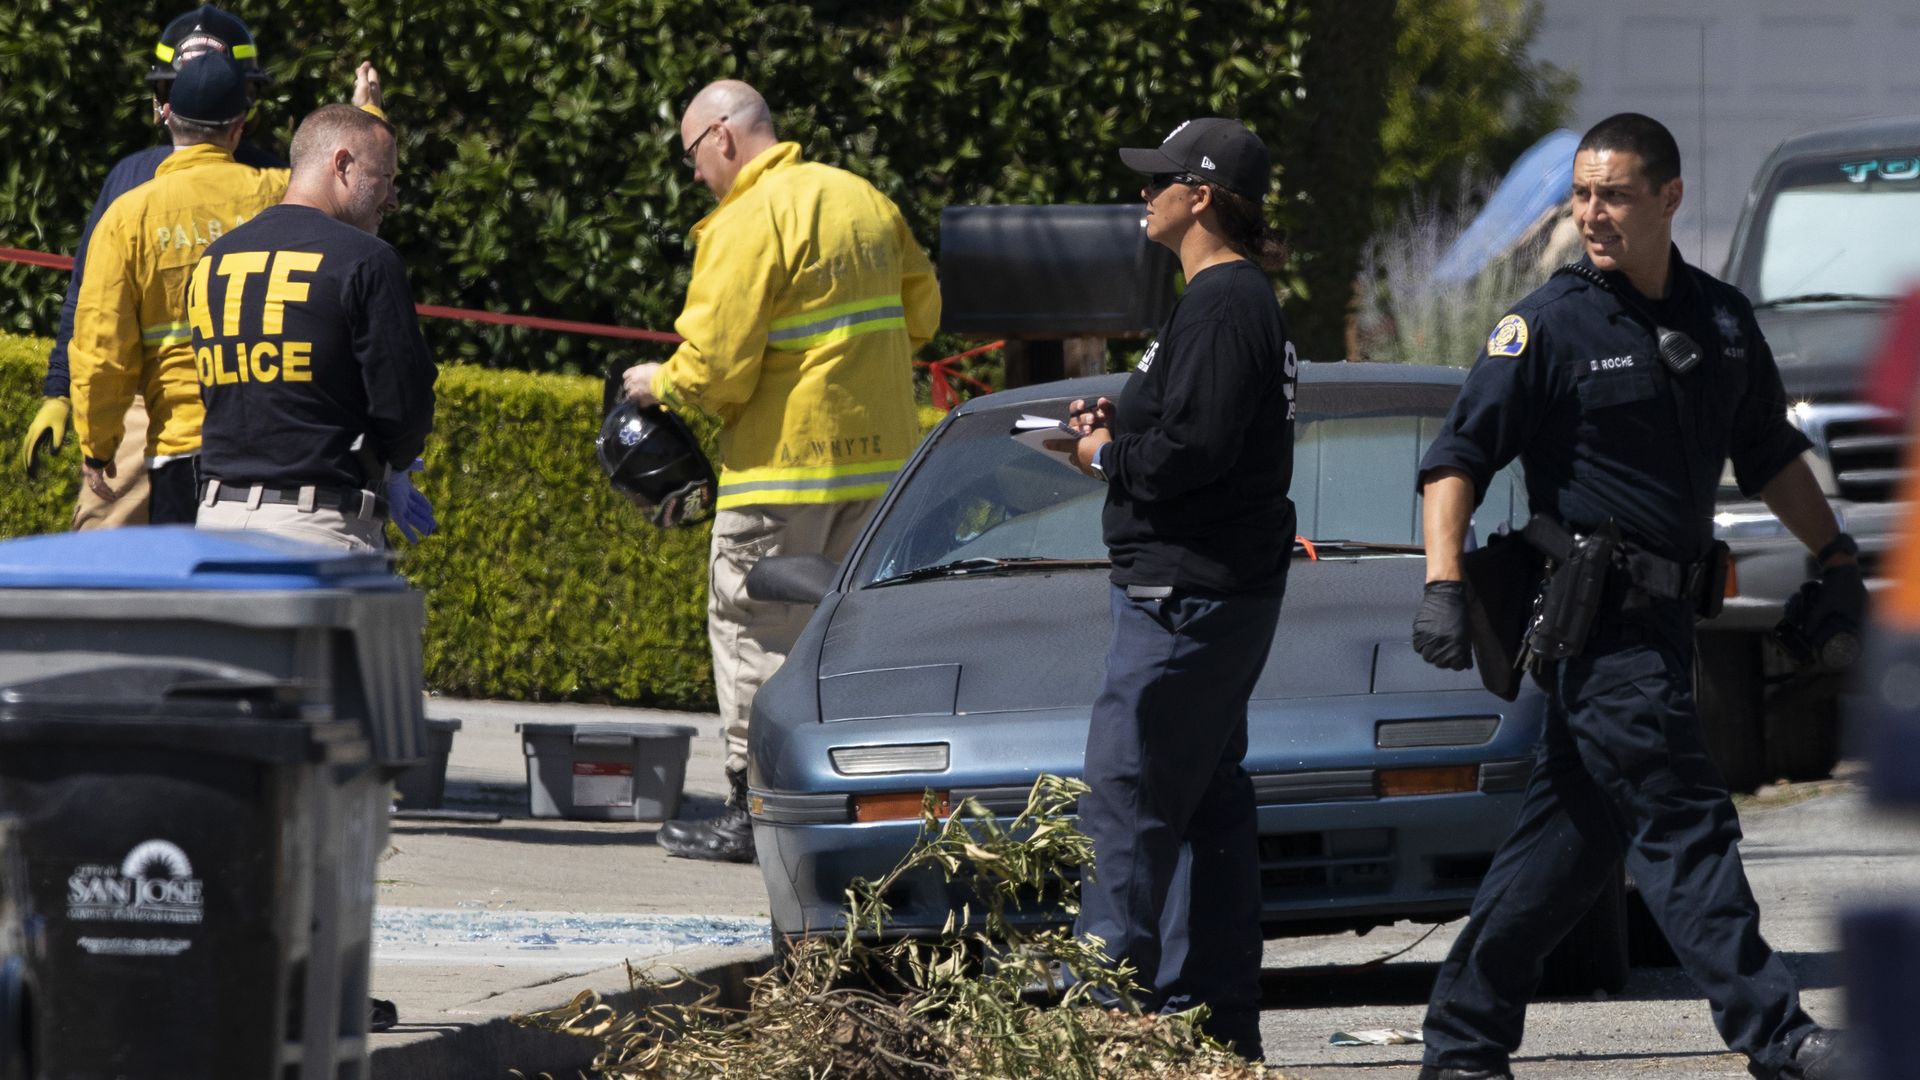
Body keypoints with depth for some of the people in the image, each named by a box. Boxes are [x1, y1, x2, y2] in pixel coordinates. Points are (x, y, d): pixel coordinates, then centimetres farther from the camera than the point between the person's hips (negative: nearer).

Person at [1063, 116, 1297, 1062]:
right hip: (1219, 593, 11)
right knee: (1207, 805, 12)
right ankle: (1215, 1013, 15)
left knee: (1124, 805, -10)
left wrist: (1106, 455, -9)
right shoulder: (1240, 299, 17)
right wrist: (1118, 429, 9)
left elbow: (1193, 450, -24)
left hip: (1186, 595, -11)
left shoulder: (1221, 306, -16)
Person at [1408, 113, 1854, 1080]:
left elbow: (1771, 455, 25)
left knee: (1573, 835, 10)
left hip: (1663, 614, 7)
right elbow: (1457, 458, -8)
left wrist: (1834, 556, 20)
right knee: (1682, 824, -9)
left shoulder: (1721, 321, 11)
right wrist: (1442, 584, -18)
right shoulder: (1549, 325, -7)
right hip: (1599, 623, -7)